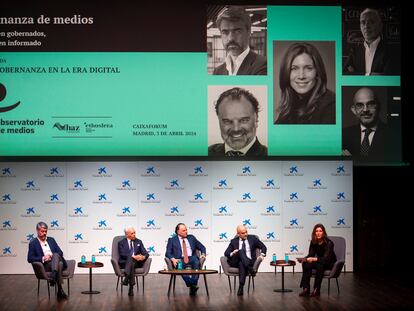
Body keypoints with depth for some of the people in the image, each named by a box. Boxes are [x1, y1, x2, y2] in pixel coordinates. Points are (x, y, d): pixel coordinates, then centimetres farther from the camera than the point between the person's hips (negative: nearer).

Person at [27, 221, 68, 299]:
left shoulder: (51, 240, 22)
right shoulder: (33, 243, 8)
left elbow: (60, 252, 16)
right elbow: (30, 259, -2)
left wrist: (53, 256, -8)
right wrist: (43, 258, -16)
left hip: (57, 261, 4)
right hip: (45, 266, -4)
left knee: (56, 255, -33)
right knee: (59, 264, -36)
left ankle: (53, 277, -50)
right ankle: (60, 290, -43)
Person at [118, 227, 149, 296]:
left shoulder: (139, 242, 19)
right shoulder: (121, 243, 10)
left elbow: (146, 253, 10)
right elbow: (122, 254, -7)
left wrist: (143, 257, -16)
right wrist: (133, 256, -22)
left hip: (137, 262, 2)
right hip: (125, 263, -2)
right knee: (132, 264, -38)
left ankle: (126, 278, -52)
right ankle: (131, 287, -48)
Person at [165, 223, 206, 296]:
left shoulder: (191, 237, 22)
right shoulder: (172, 240, 14)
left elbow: (202, 247, 24)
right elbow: (168, 253, 5)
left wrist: (203, 254, 2)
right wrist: (173, 259, -16)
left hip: (192, 258, 2)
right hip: (180, 260, -2)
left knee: (196, 262, -34)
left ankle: (193, 285, -44)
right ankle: (192, 285, -49)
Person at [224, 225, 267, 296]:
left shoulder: (252, 238, 13)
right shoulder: (234, 241, 13)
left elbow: (263, 247, 14)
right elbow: (226, 253, 8)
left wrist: (262, 255, -6)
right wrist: (232, 253, -15)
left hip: (250, 261, 0)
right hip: (236, 262, 0)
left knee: (241, 264, -37)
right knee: (241, 251, -32)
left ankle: (241, 288, -46)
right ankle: (250, 269, -50)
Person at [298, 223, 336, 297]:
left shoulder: (329, 243, -23)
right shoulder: (313, 242, -5)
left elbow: (326, 259, -29)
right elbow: (311, 255, -2)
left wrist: (314, 259, -41)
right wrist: (305, 259, -25)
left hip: (330, 263, -5)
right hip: (319, 261, 5)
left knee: (319, 265, -37)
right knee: (306, 264, -24)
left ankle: (316, 290, -27)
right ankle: (306, 288, -25)